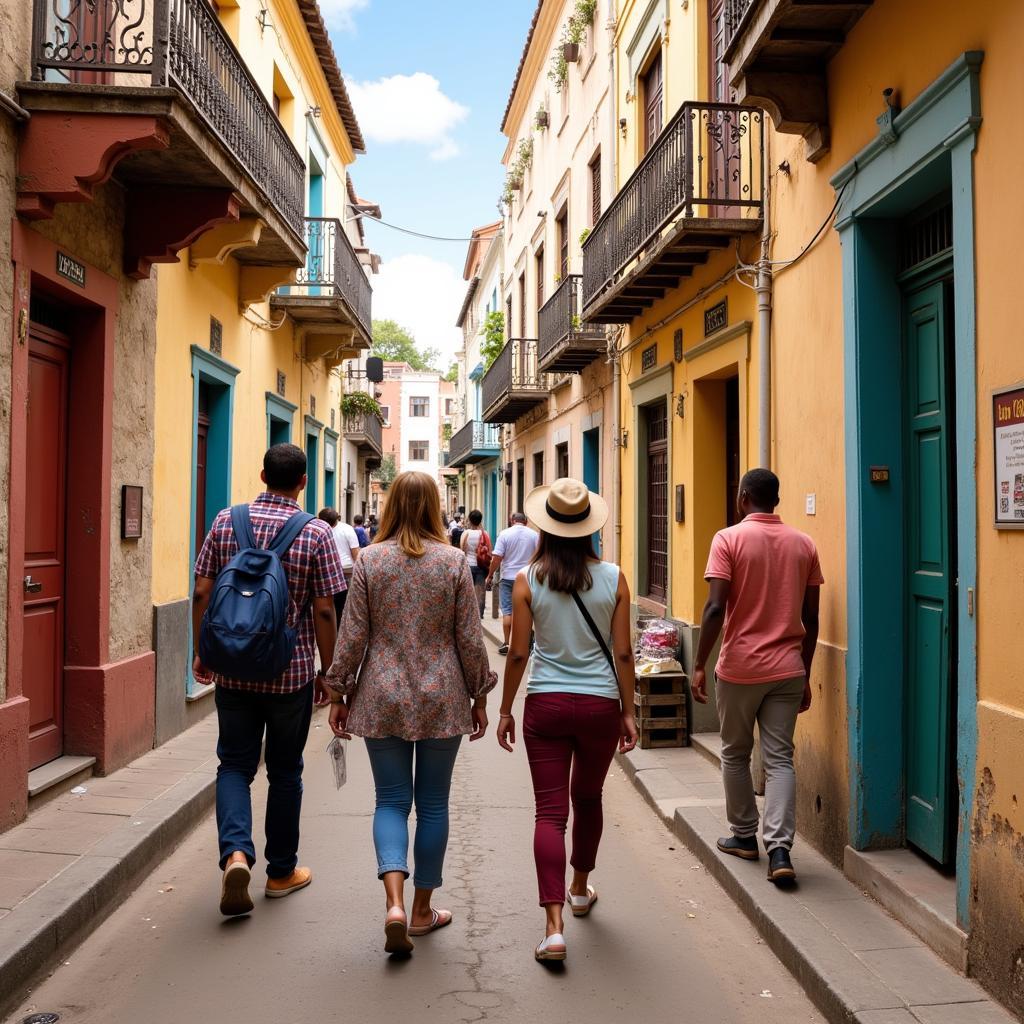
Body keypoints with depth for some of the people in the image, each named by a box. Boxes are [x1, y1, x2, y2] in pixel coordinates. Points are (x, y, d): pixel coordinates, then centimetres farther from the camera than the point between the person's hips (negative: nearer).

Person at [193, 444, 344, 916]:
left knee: (235, 763, 13)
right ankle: (281, 871, 24)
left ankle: (236, 852, -8)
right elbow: (324, 611, -9)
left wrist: (201, 652, 11)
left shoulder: (226, 522, -2)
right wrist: (328, 670, 2)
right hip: (291, 673, -1)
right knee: (285, 771, 13)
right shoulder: (316, 533, -9)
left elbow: (202, 593, 0)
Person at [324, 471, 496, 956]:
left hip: (383, 698, 1)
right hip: (442, 699, 0)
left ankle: (395, 902, -8)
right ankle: (422, 910, 22)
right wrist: (479, 697, 8)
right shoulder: (454, 561, -5)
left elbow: (352, 635, -2)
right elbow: (470, 639, -2)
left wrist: (339, 693, 8)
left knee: (391, 800, 9)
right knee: (433, 803, 11)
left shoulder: (369, 560, -3)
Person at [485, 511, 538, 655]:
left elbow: (497, 558, -9)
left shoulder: (505, 534, -5)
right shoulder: (534, 534, 1)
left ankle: (506, 644, 5)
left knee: (507, 611, 4)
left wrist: (490, 575, 1)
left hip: (508, 577, -2)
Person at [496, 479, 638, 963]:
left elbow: (518, 654, -4)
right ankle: (580, 890, 42)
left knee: (550, 811, 2)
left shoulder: (528, 580, -6)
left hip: (546, 704, -1)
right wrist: (628, 712, 8)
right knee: (588, 799, 22)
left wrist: (505, 709, 8)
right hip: (600, 705, 2)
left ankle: (554, 927, -6)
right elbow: (623, 653, -2)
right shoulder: (613, 578, -4)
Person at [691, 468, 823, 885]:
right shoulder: (803, 544, 6)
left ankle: (745, 836, 26)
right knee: (780, 758, 5)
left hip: (739, 667, -3)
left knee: (736, 754, 15)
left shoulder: (729, 539, -7)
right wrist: (805, 674, 16)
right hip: (787, 670, 3)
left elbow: (716, 608, -15)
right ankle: (779, 849, -4)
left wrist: (699, 666, -8)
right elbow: (811, 619, 7)